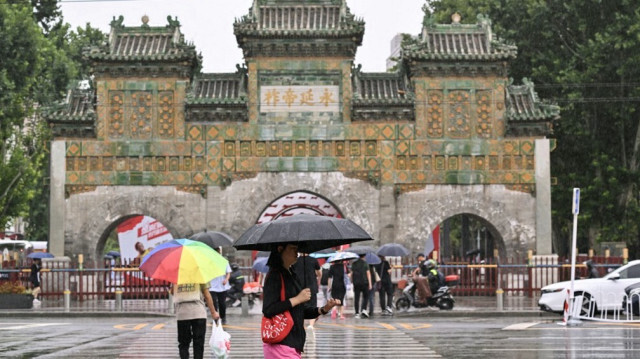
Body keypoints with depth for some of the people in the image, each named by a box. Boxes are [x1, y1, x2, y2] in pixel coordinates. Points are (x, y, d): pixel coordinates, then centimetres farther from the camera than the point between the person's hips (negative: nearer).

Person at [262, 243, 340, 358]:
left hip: (293, 344, 9)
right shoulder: (275, 275, -11)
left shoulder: (291, 275, 17)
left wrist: (324, 309, 4)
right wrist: (297, 299, -17)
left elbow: (300, 311, 20)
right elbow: (268, 310, -22)